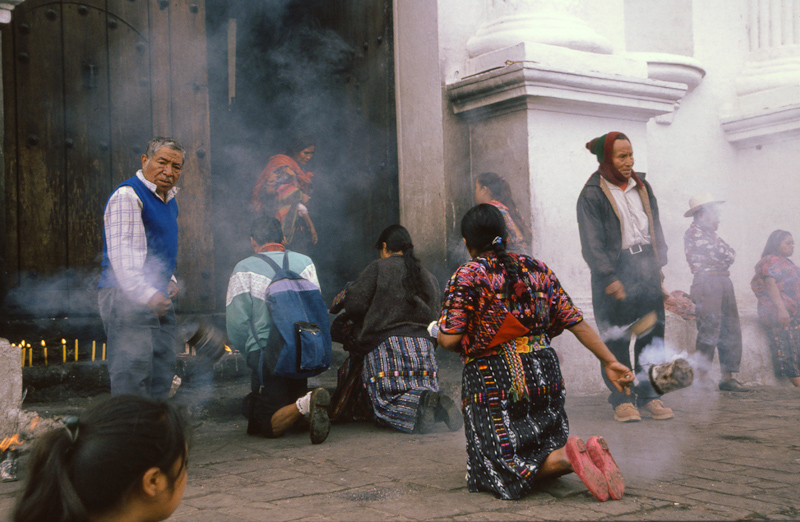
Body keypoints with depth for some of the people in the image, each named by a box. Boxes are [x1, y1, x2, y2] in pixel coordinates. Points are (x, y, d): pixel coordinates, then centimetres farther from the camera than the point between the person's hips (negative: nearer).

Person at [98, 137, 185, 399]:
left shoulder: (169, 199, 18)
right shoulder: (127, 195, -13)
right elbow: (121, 253, -23)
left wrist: (170, 280, 14)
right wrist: (146, 294, -33)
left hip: (157, 297, 10)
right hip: (127, 297, -10)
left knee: (163, 371, 13)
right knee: (133, 374, -12)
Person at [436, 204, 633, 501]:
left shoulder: (466, 276, -8)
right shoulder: (537, 270, 9)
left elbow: (449, 340, -14)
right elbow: (577, 322, 5)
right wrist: (610, 362, 7)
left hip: (493, 382, -5)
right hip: (544, 374, 5)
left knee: (505, 471, 4)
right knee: (547, 450, 21)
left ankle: (566, 457, -22)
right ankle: (589, 451, -11)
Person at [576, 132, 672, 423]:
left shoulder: (642, 187, 14)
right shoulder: (592, 194, -5)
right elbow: (592, 243, -10)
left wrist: (658, 264, 13)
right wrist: (609, 279, -16)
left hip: (646, 266, 6)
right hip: (615, 270, -5)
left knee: (652, 333, 4)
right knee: (616, 338, -2)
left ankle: (649, 395, 13)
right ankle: (622, 400, 7)